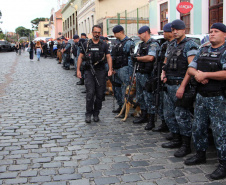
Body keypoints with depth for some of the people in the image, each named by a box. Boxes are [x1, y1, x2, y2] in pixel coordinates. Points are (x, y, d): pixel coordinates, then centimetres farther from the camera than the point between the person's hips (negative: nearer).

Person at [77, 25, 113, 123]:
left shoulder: (104, 45, 9)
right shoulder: (86, 44, 8)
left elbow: (108, 57, 4)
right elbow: (80, 57, 10)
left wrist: (110, 69, -9)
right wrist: (78, 70, 2)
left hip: (100, 72, 1)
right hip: (89, 71, -1)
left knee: (100, 94, 2)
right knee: (90, 93, -12)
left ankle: (96, 114, 16)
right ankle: (88, 114, 1)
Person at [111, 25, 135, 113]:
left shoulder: (129, 43, -10)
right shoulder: (117, 42, 16)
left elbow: (131, 58, -14)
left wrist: (130, 73, -18)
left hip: (124, 68, -9)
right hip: (116, 69, 9)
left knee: (125, 89, -7)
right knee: (116, 88, 14)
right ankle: (120, 106, 26)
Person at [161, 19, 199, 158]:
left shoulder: (190, 45, -10)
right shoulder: (171, 45, 16)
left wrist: (182, 86, -23)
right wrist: (163, 74, 6)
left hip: (180, 84, -9)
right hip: (169, 85, 9)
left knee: (182, 115, -5)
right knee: (169, 114, 14)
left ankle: (186, 145, 7)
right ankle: (176, 140, 29)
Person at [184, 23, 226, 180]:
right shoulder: (203, 51, 14)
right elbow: (190, 68, 12)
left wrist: (206, 74, -19)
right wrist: (197, 73, -10)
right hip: (201, 96, 7)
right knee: (198, 127, 16)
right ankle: (200, 155, 33)